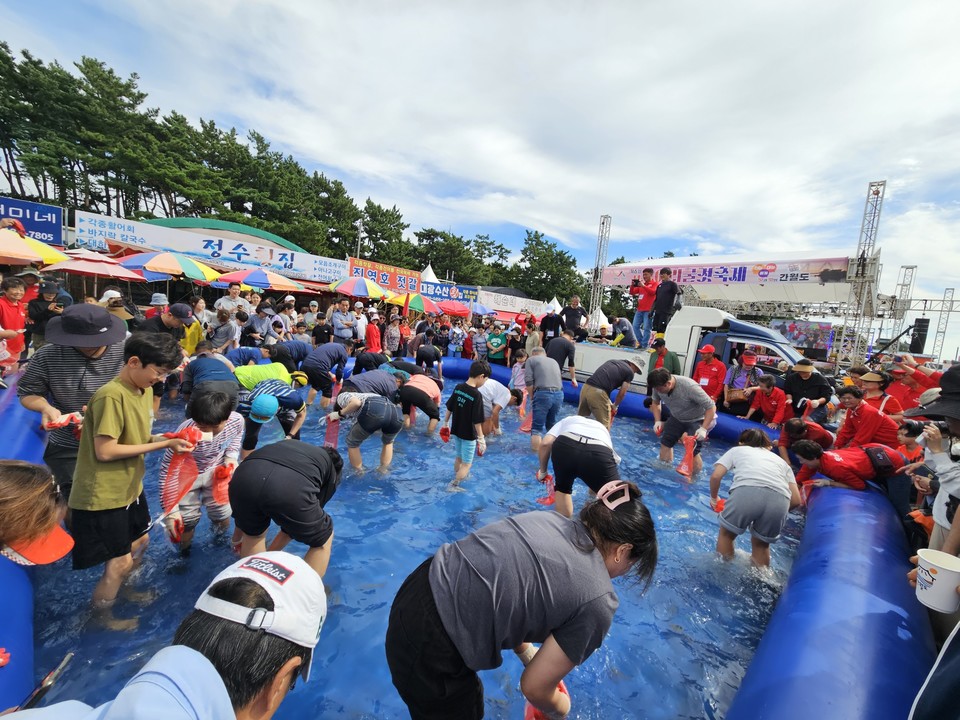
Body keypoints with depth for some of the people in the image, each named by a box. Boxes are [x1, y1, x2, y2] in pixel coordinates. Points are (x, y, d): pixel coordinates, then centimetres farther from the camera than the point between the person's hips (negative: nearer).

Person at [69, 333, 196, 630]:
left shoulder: (144, 390, 2)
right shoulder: (111, 396, -25)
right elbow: (105, 451, -25)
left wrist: (165, 438, -8)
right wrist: (162, 445, -22)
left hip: (129, 487, 9)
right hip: (103, 495, -8)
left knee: (140, 541, 24)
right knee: (120, 560, 5)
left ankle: (121, 589, 50)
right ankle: (102, 616, 31)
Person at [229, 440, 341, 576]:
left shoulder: (288, 445, 41)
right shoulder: (332, 472, 33)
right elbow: (299, 521, 34)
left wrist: (237, 538, 61)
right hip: (290, 488, -4)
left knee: (253, 533, 38)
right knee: (323, 538, 27)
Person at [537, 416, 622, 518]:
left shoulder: (567, 420, 38)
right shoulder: (602, 429, 43)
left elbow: (545, 444, 18)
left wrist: (542, 471, 33)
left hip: (565, 446, 0)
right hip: (600, 453, 0)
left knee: (562, 489, 32)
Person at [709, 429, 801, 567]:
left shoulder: (737, 450, 29)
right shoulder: (780, 459, 36)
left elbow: (715, 476, 14)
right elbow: (796, 500, 24)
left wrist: (714, 498, 31)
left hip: (747, 492, -3)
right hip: (780, 500, 3)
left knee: (726, 533, 23)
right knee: (761, 543, 28)